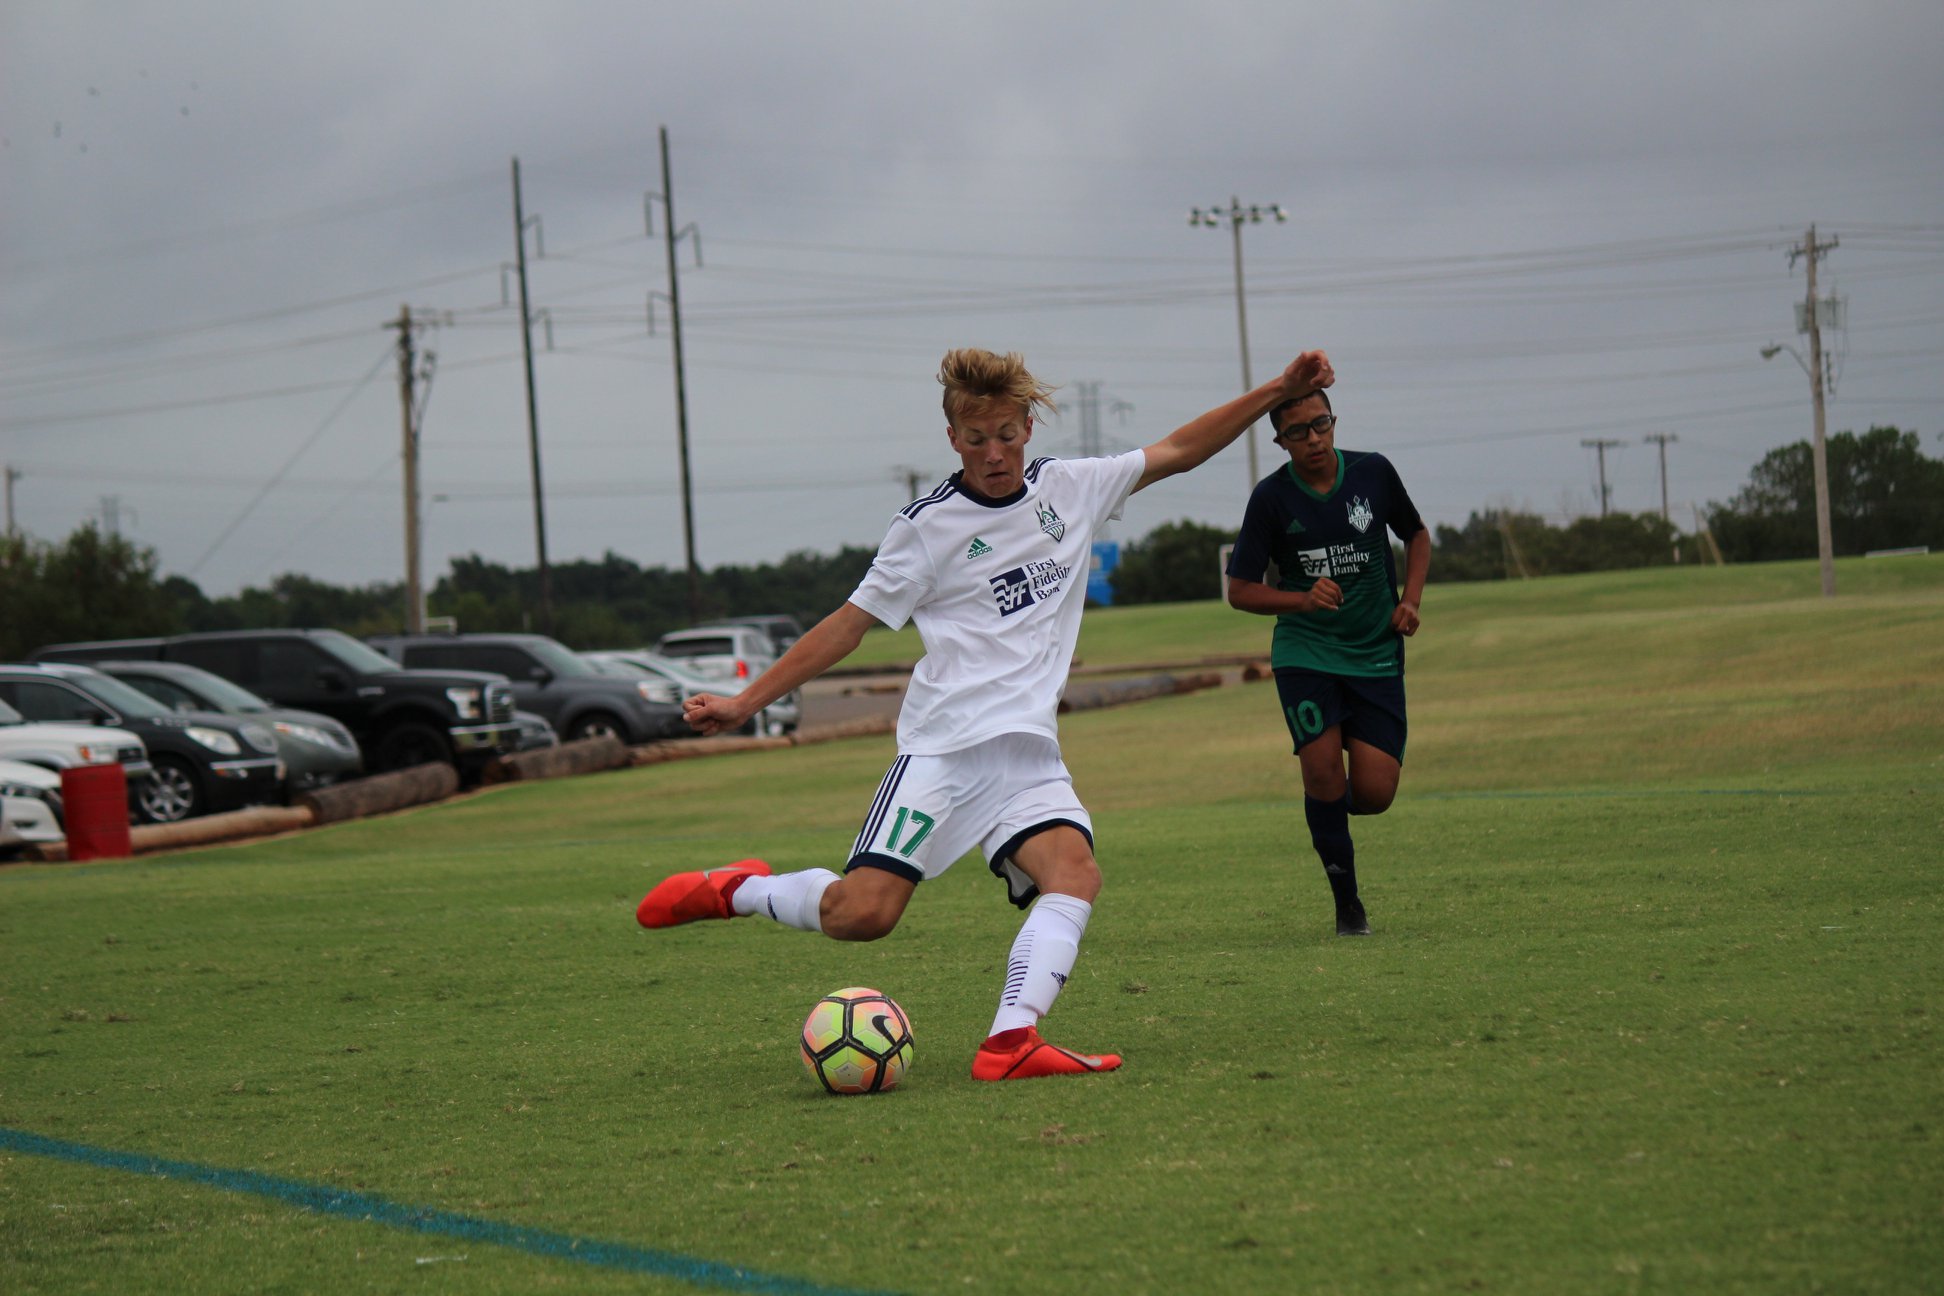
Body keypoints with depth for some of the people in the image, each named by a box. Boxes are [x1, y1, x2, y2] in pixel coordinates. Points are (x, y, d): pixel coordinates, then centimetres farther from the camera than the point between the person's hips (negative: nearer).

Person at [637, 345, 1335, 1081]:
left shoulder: (1069, 489, 11)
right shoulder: (928, 526, 0)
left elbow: (1177, 452, 19)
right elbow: (851, 623, 4)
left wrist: (1279, 393, 14)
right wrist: (745, 703, -1)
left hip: (1030, 756, 4)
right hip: (943, 745, -4)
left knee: (1074, 874, -24)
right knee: (862, 914, -16)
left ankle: (1011, 1040, -35)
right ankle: (736, 890, 10)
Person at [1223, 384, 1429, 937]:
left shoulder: (1372, 472, -2)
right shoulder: (1272, 497, -8)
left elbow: (1417, 536, 16)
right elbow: (1240, 590, -3)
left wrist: (1410, 600, 0)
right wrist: (1304, 599, -20)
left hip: (1376, 653, 2)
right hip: (1304, 651, -2)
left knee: (1375, 793, -9)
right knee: (1322, 767, -19)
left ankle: (1329, 810, 30)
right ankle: (1347, 902, -1)